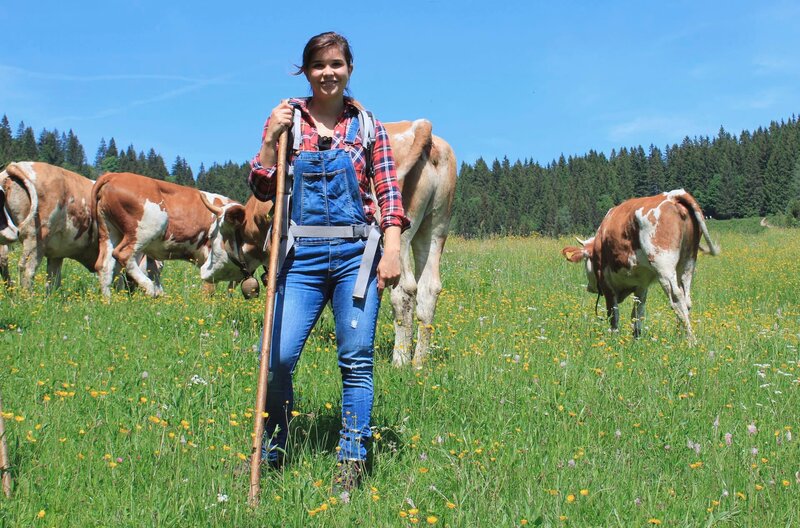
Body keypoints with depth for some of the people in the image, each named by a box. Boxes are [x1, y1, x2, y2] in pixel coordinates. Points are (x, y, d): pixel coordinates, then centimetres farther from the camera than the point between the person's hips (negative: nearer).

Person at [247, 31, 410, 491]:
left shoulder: (368, 127, 9)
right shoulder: (288, 119, 9)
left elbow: (389, 194, 4)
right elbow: (264, 189, 5)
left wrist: (392, 251, -7)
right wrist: (272, 138, -8)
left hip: (356, 253, 0)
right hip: (302, 254, 0)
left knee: (356, 359, -1)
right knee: (277, 355, -8)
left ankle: (352, 462, 10)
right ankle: (273, 453, 13)